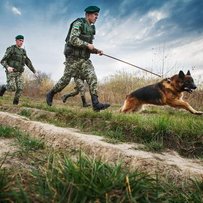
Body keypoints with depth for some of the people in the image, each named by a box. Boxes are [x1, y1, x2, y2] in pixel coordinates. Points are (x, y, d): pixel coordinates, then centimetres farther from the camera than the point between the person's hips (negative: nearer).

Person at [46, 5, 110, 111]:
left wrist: (96, 51, 7)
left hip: (84, 59, 7)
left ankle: (96, 104, -15)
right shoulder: (78, 23, -7)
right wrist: (87, 44, -20)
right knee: (66, 79, -1)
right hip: (73, 57, -7)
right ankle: (51, 94, 22)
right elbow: (72, 39, -21)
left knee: (92, 78, -10)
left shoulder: (90, 28, 18)